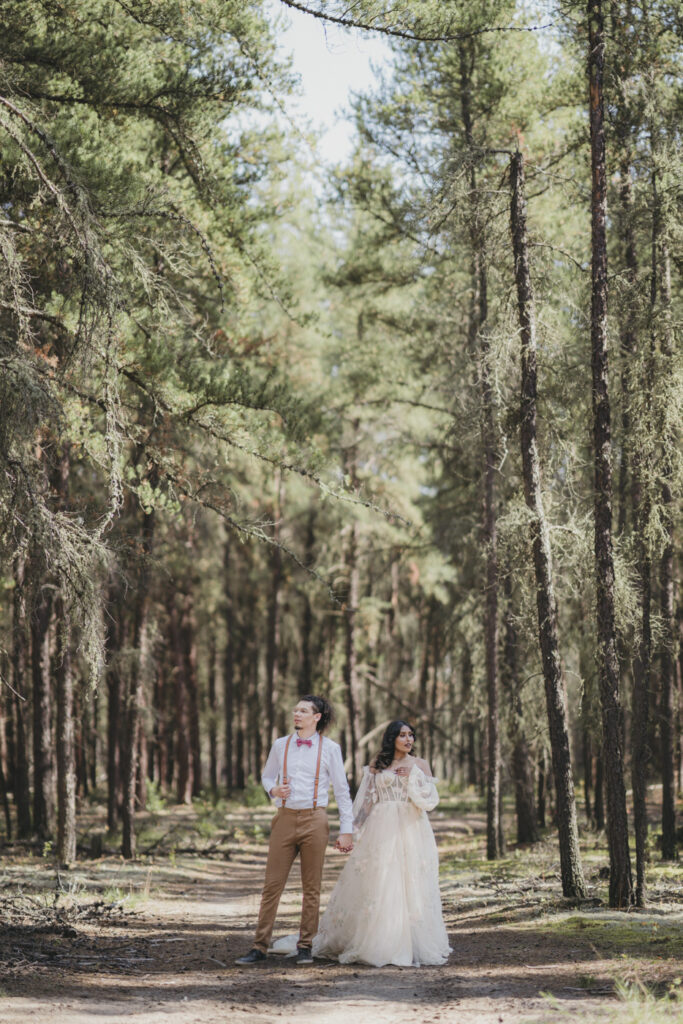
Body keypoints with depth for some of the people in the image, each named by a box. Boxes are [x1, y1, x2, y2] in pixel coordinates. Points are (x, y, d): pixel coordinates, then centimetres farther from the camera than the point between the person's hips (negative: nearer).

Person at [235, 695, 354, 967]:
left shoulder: (329, 748, 3)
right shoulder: (281, 745, 9)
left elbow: (342, 790, 6)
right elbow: (266, 776, 23)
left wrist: (346, 830, 1)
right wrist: (273, 789, -2)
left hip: (314, 820, -1)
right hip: (285, 819, 2)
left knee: (311, 887, 4)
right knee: (272, 884, -1)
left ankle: (305, 947, 13)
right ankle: (259, 947, 1)